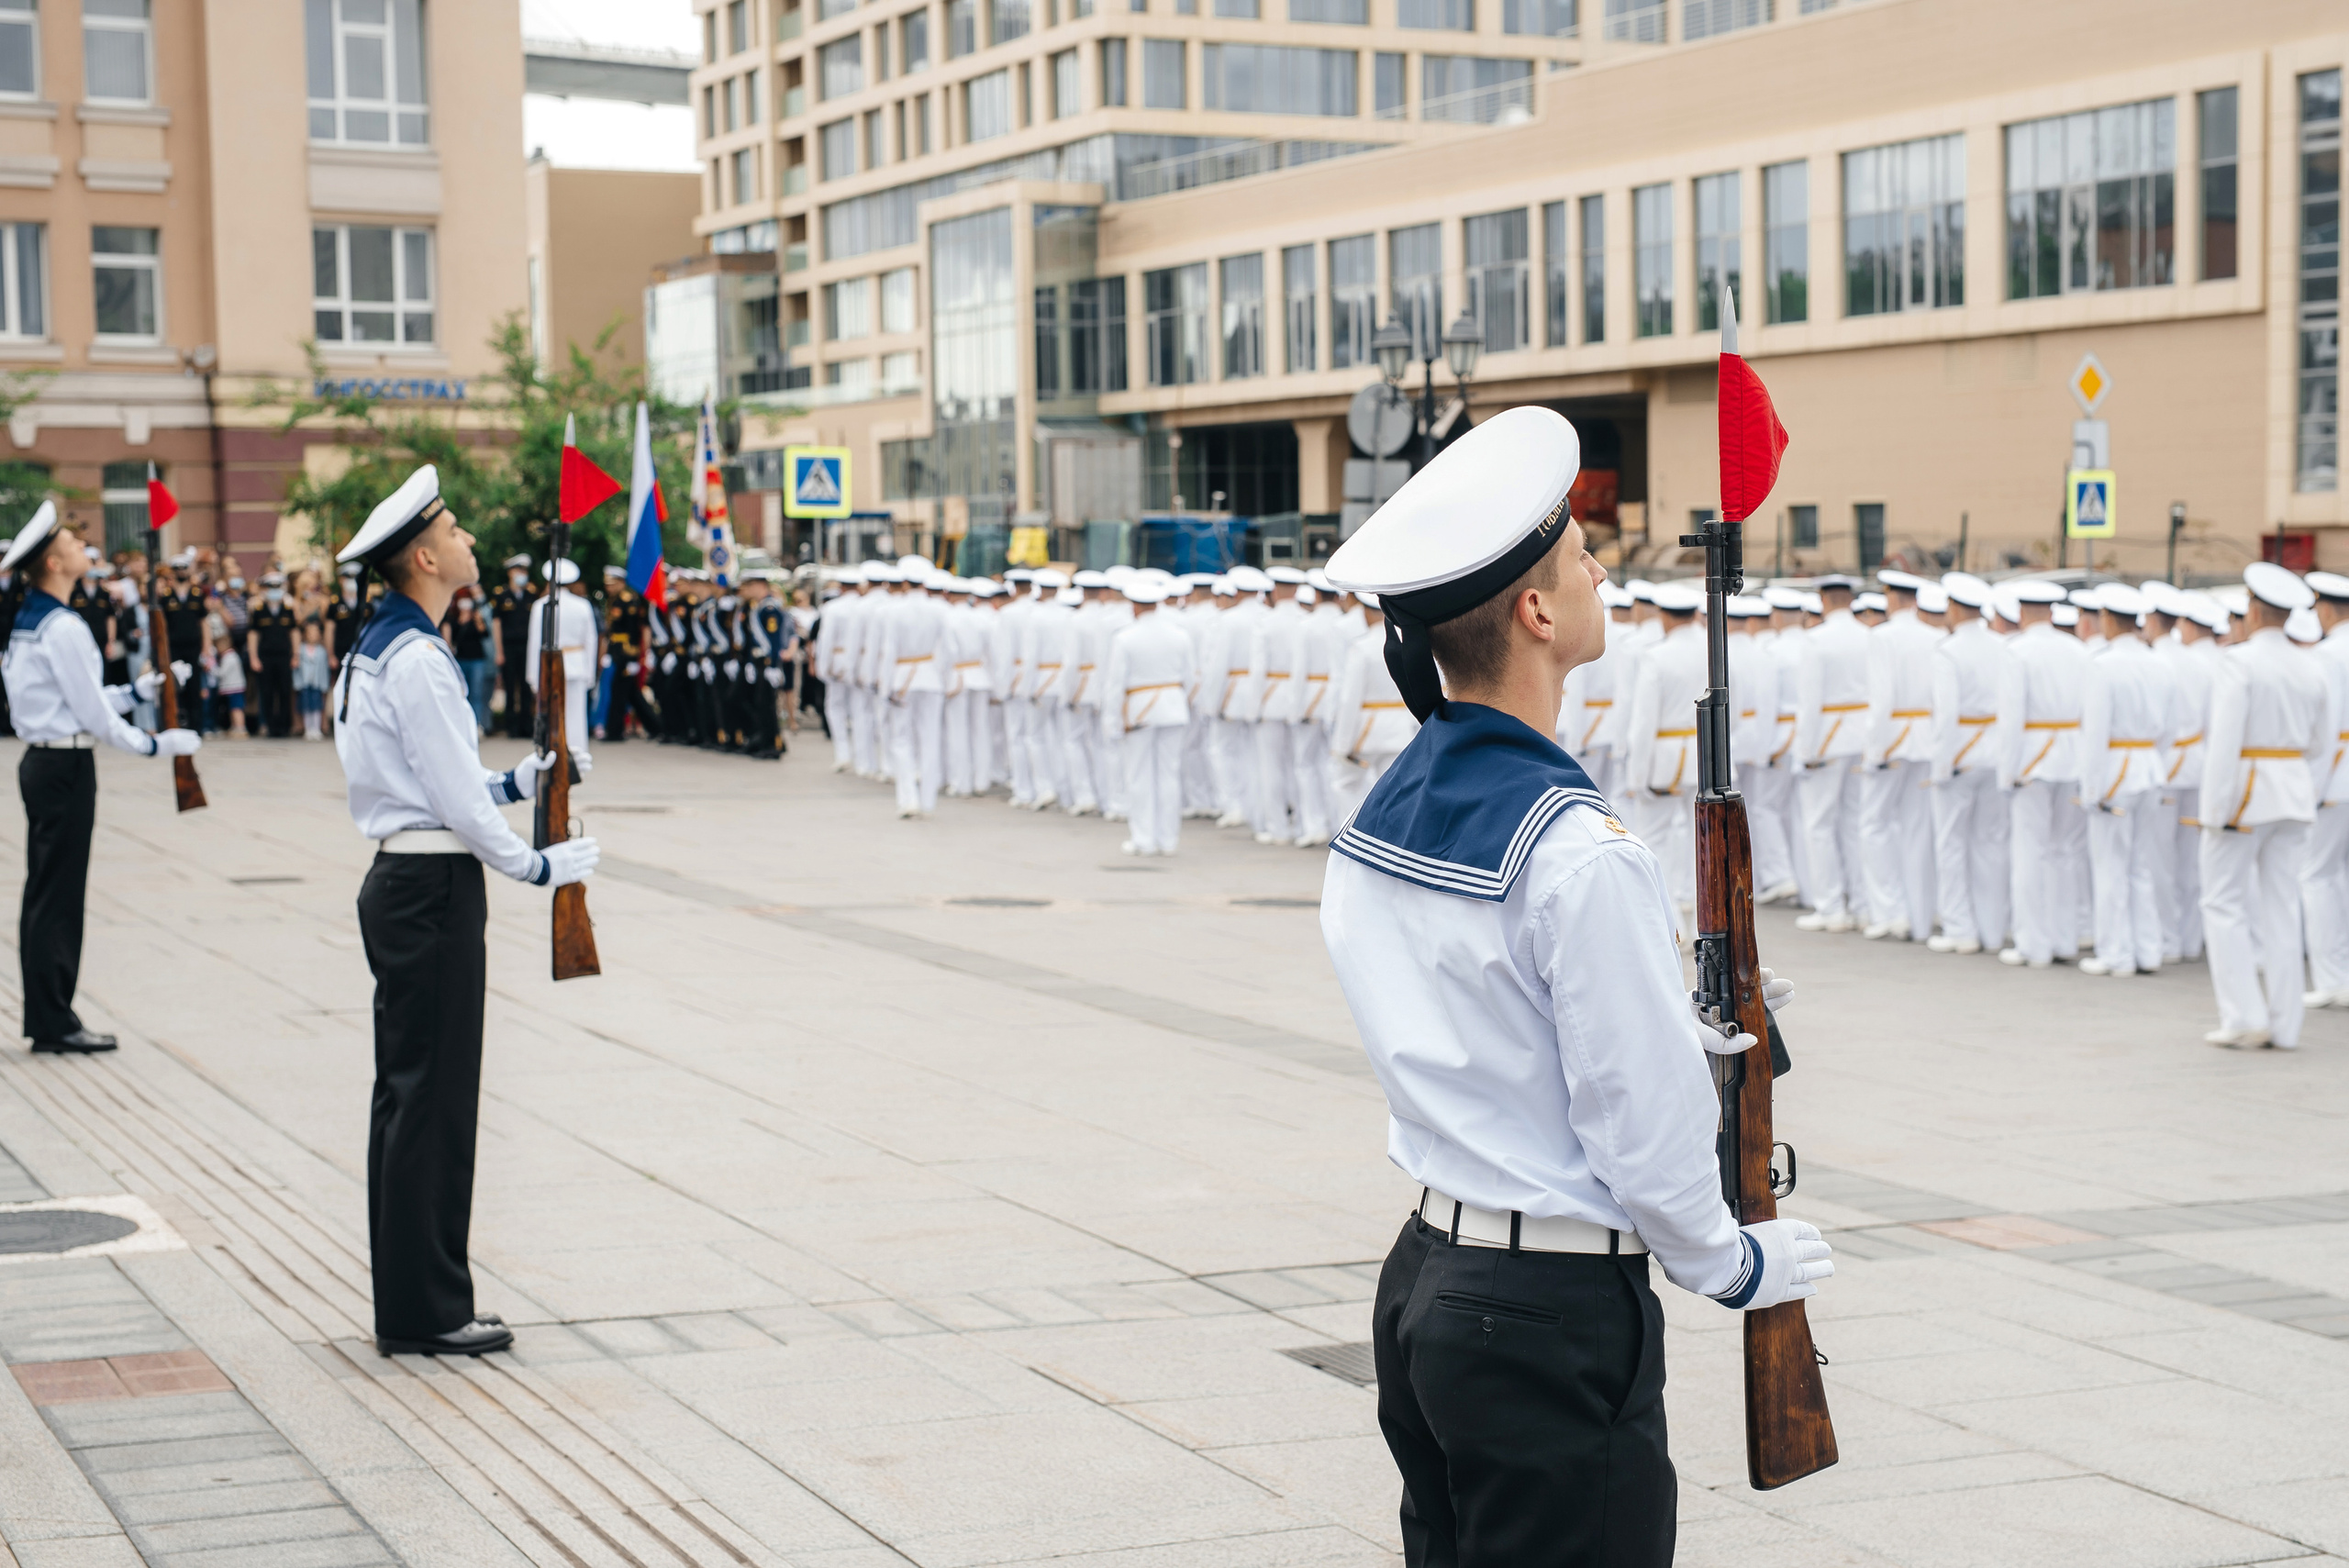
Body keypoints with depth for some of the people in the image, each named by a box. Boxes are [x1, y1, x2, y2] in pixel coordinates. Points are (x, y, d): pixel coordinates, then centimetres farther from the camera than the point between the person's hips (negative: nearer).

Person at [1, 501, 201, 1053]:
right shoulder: (63, 628, -17)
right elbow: (93, 713, -16)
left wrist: (143, 689, 16)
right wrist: (157, 744, -7)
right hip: (66, 767, -9)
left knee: (46, 890, 12)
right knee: (60, 892, -4)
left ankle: (45, 1016, 17)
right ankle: (54, 1022, 1)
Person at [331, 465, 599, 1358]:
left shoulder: (375, 651, 15)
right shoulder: (417, 661, -17)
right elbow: (458, 802, -17)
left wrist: (519, 782, 16)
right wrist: (539, 866, -7)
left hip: (402, 881, 11)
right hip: (434, 890, -11)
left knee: (412, 1093, 13)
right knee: (432, 1096, -5)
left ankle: (412, 1302, 20)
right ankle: (426, 1315, 1)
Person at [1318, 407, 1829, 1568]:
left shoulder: (1381, 816, 5)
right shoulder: (1580, 858, -22)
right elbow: (1646, 1130, -17)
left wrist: (1680, 1028, 19)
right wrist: (1734, 1265, 1)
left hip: (1422, 1287, 9)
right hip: (1555, 1318, -9)